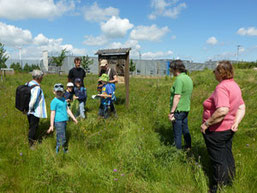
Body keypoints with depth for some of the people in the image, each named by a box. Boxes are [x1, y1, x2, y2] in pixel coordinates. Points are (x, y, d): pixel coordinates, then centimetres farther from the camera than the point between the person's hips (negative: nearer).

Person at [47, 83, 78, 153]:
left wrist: (73, 118, 23)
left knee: (59, 138, 17)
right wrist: (51, 125, -13)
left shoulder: (64, 99, 14)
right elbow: (52, 113, -11)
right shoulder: (54, 101, -9)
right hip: (59, 122, -8)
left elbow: (67, 109, 22)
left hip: (64, 121, 8)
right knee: (62, 138, -5)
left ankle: (57, 150, 28)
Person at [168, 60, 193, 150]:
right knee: (185, 130, 22)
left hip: (178, 110, -9)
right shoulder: (188, 78, 9)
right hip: (186, 109, 9)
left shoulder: (179, 79, -18)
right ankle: (188, 147, 36)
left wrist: (171, 112, -22)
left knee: (177, 133, 3)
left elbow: (177, 96, -24)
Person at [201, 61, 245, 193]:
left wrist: (206, 124, -27)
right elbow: (242, 107, 11)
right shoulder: (234, 85, 7)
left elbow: (223, 110, -35)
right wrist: (236, 123, 3)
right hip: (229, 130, 9)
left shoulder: (221, 87, -24)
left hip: (216, 131, -9)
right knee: (227, 157, 22)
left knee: (218, 160, 6)